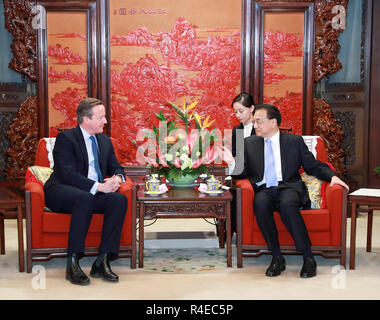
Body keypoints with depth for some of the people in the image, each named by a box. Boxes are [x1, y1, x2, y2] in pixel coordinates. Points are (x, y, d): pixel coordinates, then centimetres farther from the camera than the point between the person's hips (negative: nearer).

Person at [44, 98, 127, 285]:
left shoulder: (104, 140, 17)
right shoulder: (65, 138, -6)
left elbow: (116, 167, 18)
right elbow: (67, 174, -17)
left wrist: (117, 178, -8)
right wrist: (98, 186, -26)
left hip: (95, 192, 6)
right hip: (62, 193, -6)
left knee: (120, 200, -24)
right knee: (85, 198, -39)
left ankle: (102, 262, -24)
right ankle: (73, 263, -33)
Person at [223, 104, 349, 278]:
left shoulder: (294, 141, 11)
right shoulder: (249, 143, 16)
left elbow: (313, 166, 12)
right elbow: (244, 173, 13)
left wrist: (332, 176, -6)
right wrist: (232, 162, -7)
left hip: (289, 188, -2)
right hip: (264, 191, 2)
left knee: (287, 204, -36)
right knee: (260, 204, -34)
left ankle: (308, 258, -27)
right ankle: (277, 258, -23)